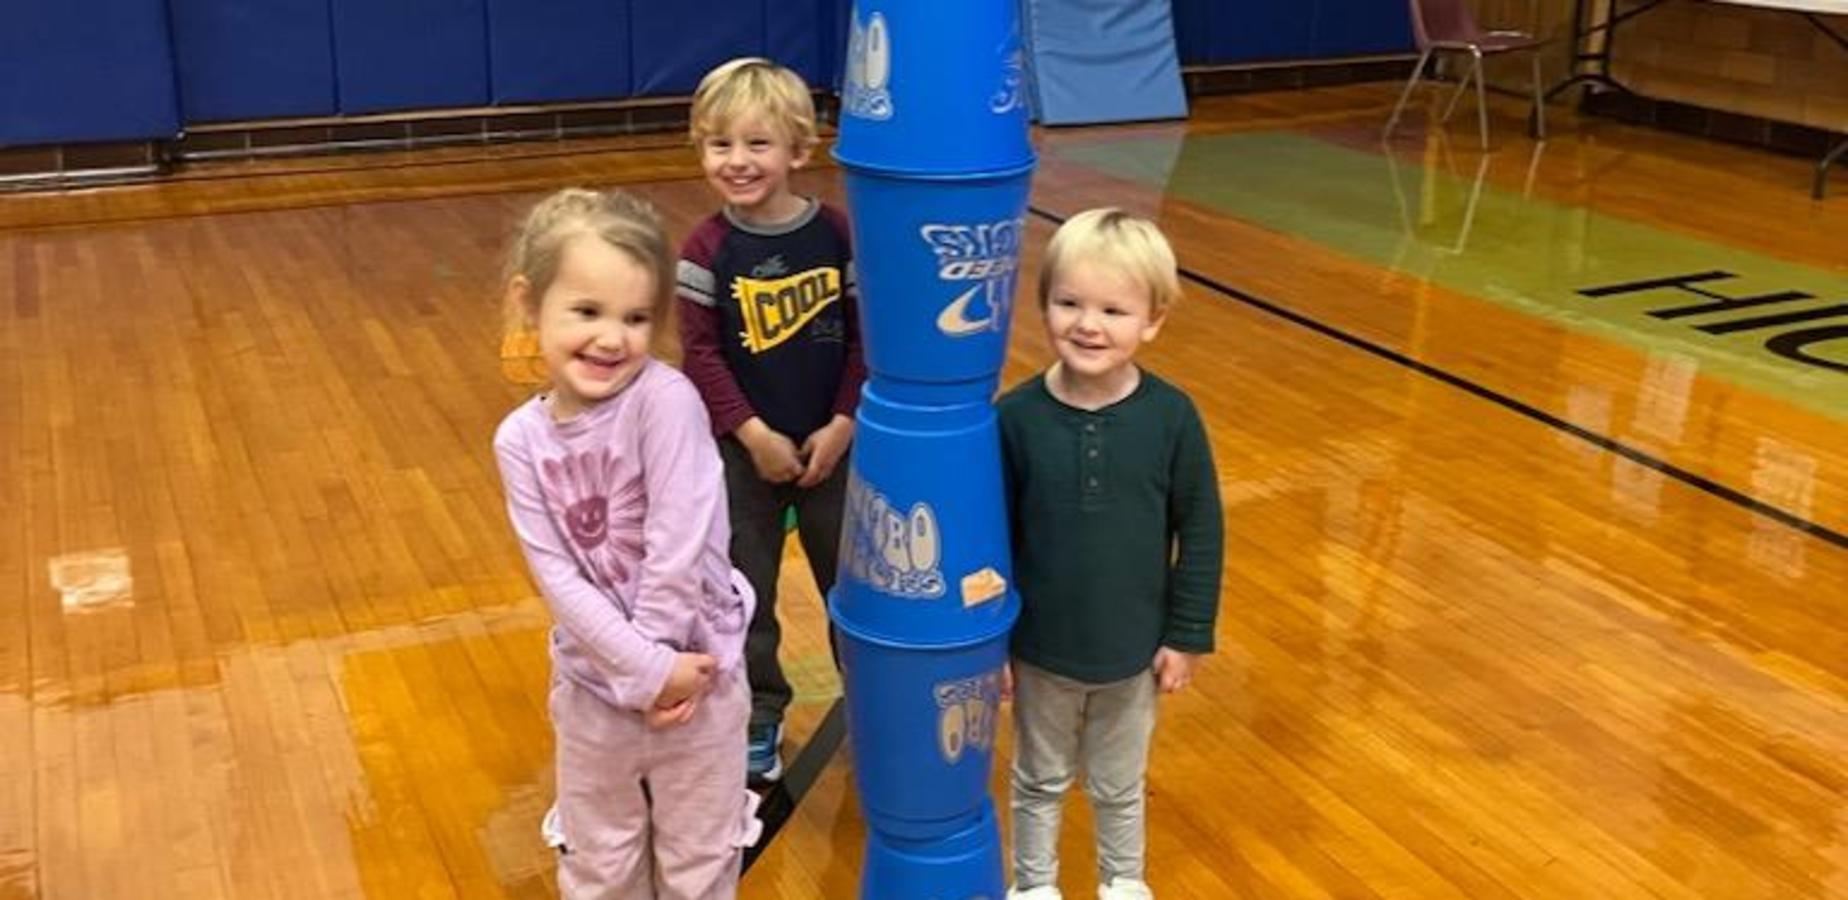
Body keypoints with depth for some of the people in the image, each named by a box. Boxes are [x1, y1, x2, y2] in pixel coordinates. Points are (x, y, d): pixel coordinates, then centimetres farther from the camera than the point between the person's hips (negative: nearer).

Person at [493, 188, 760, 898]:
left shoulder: (665, 399, -21)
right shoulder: (520, 439, -9)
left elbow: (679, 544, -22)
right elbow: (557, 576, -13)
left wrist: (662, 659, -16)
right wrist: (644, 668, -19)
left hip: (696, 672, -3)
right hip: (592, 686, 3)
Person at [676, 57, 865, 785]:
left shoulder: (837, 233, -7)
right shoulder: (707, 249, -10)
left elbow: (865, 336, -4)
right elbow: (700, 352, -10)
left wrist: (841, 424, -11)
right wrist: (753, 434, -16)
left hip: (833, 444, 1)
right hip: (745, 451, 0)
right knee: (742, 592, 11)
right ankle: (757, 718, 29)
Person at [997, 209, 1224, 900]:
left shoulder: (1171, 416, -15)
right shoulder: (1016, 416, -16)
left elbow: (1201, 533, -6)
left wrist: (1187, 636, -3)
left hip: (1135, 652, 0)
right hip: (1039, 650, 0)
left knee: (1120, 786, 22)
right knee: (1040, 781, 22)